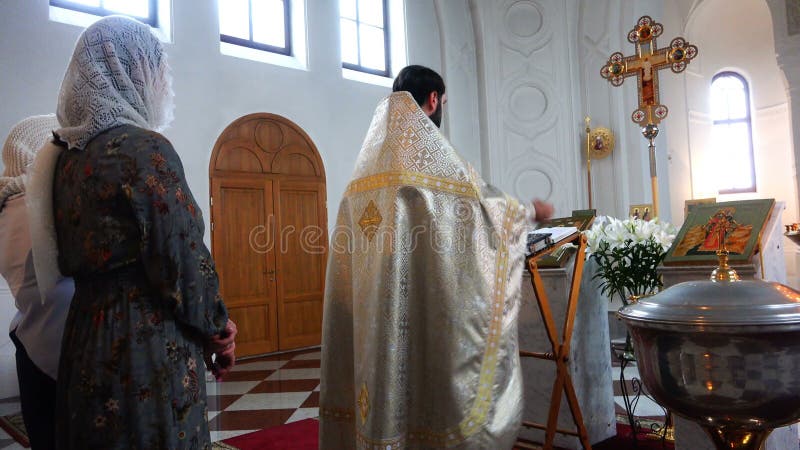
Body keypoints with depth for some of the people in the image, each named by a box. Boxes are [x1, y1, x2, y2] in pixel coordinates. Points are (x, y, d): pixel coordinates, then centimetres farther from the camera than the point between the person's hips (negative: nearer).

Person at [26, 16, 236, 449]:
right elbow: (182, 257, -16)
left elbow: (71, 256, 14)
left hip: (84, 333, 8)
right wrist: (217, 328, -1)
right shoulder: (145, 148, -14)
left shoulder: (65, 154, 8)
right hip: (149, 343, -8)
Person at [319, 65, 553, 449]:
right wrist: (531, 211, 16)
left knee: (380, 356, 10)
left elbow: (352, 241, 16)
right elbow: (480, 198, 0)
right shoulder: (428, 145, -5)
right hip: (423, 296, -7)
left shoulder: (369, 155, 15)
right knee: (422, 358, 1)